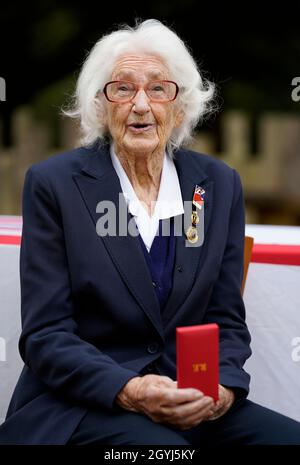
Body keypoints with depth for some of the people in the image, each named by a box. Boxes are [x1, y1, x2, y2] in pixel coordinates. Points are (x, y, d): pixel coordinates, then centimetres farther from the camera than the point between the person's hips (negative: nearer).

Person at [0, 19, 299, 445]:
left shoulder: (219, 184, 5)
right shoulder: (53, 183, -5)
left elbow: (227, 319, 8)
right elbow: (45, 334, -7)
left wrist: (224, 387, -12)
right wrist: (129, 391, -23)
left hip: (192, 404, 4)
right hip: (80, 402, -4)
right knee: (163, 445, -32)